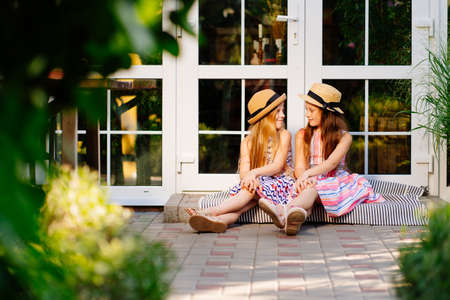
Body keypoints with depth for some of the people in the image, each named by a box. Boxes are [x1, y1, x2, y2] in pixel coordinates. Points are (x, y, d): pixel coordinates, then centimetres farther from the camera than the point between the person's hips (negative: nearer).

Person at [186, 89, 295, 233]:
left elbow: (277, 166, -9)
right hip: (256, 183, 2)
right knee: (249, 185, -32)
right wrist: (248, 176, -29)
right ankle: (220, 220, -59)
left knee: (256, 188, -32)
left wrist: (255, 172, -27)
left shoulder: (284, 135, 3)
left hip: (281, 185, -2)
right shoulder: (247, 142, 10)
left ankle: (211, 211, -46)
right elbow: (243, 171, -3)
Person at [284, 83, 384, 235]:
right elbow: (299, 167, 3)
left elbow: (332, 162, -12)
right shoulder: (302, 135, 16)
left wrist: (308, 173, -30)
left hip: (335, 182, -1)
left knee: (314, 188, -38)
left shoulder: (344, 137, 6)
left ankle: (289, 210, -68)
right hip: (311, 183, 1)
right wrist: (304, 178, -24)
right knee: (310, 187, -38)